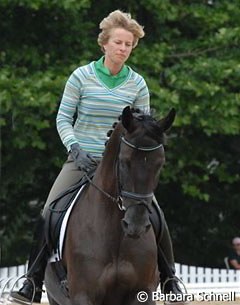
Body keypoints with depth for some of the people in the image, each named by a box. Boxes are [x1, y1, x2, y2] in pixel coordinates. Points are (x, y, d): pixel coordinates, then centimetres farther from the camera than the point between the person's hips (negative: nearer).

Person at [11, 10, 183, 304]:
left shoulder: (137, 84, 1)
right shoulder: (81, 77, -4)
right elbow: (63, 119, -2)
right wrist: (75, 149, -16)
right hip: (82, 159, -1)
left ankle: (168, 279, 7)